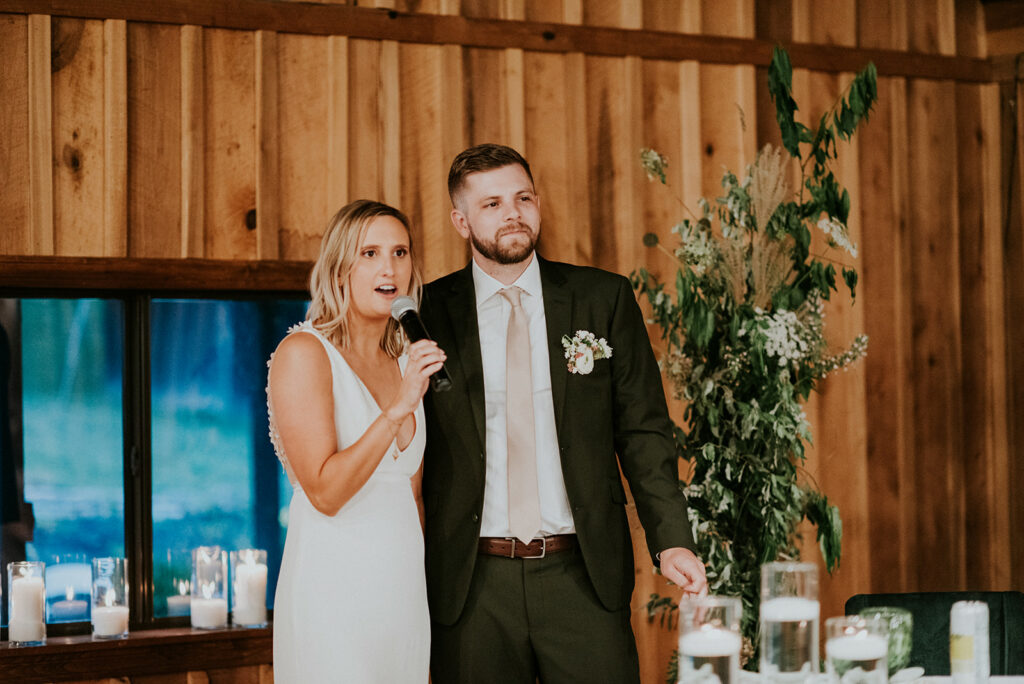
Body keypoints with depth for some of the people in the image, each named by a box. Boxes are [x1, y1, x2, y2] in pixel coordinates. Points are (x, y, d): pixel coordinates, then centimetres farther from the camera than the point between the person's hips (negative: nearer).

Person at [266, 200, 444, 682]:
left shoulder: (406, 365, 11)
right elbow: (325, 492, -18)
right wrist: (399, 408, -21)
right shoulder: (304, 352, -10)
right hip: (334, 591, -6)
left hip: (404, 592, 7)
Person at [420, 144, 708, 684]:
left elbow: (643, 431, 5)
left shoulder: (605, 299, 5)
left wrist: (671, 540, -7)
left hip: (583, 577, 1)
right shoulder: (429, 315, 2)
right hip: (470, 586, 0)